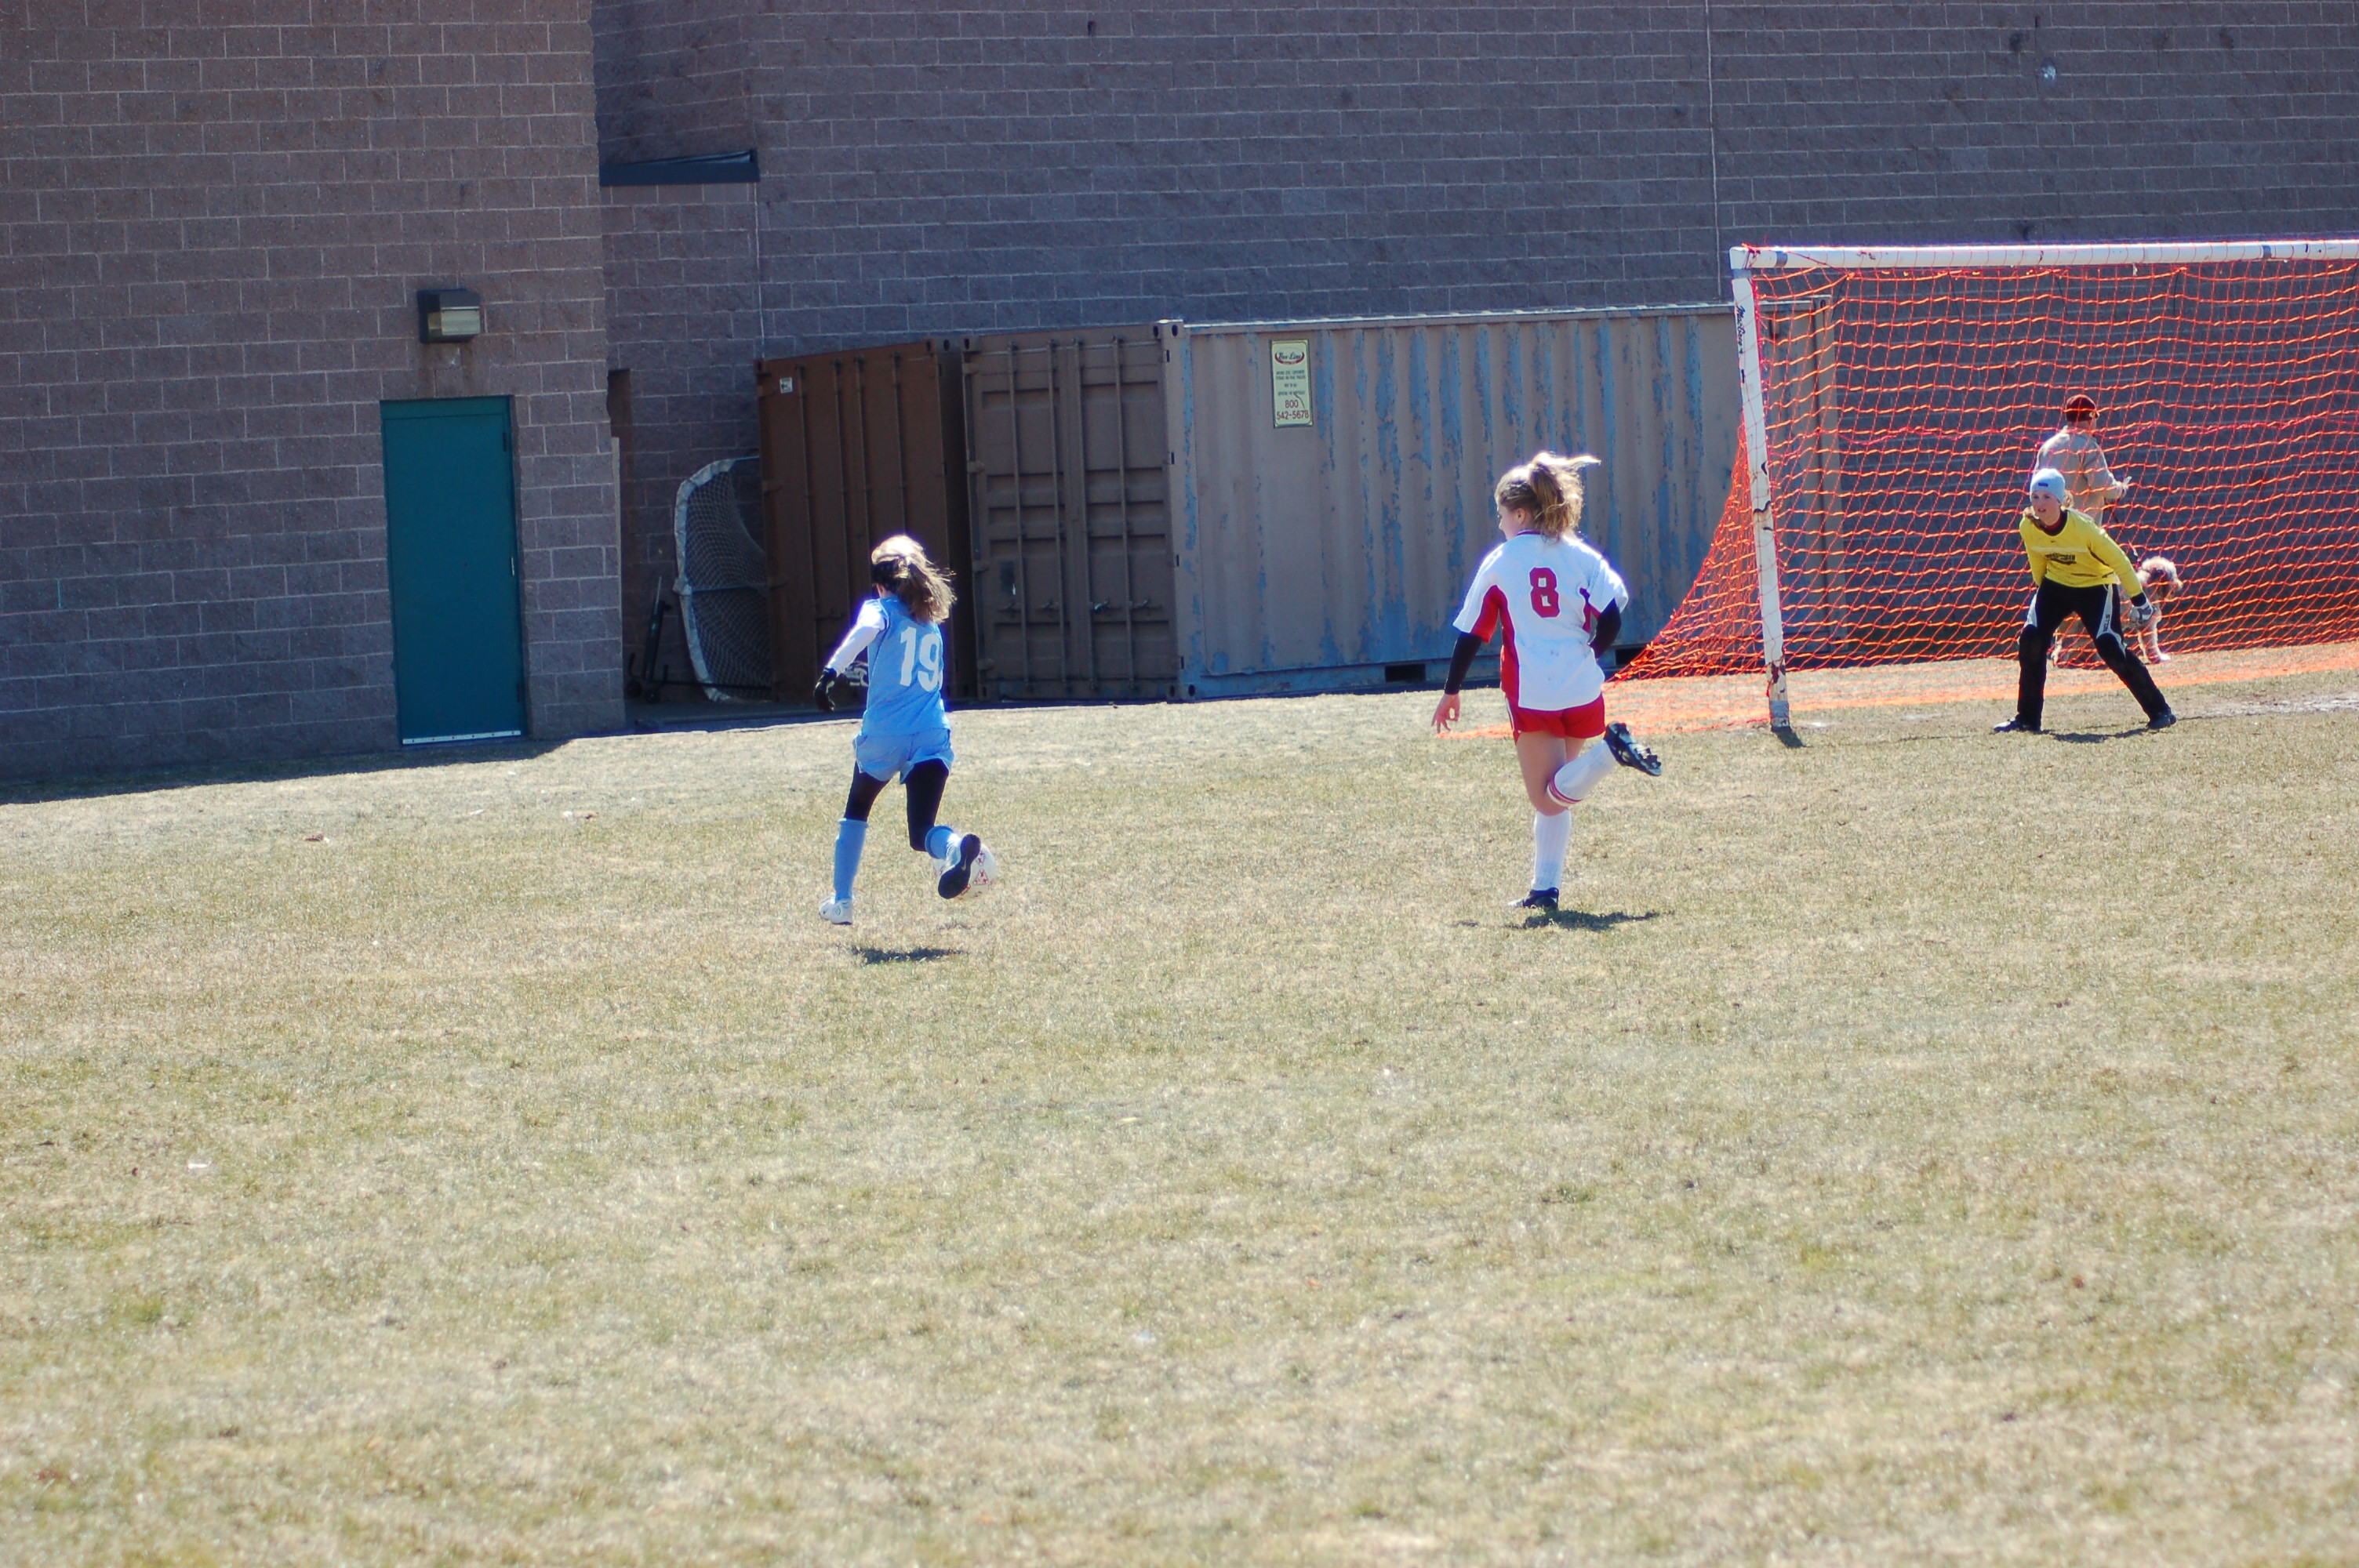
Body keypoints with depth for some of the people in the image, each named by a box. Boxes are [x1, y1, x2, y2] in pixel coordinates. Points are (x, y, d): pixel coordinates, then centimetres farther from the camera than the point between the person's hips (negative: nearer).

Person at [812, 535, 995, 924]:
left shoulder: (881, 610, 2)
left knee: (857, 812, 23)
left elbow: (866, 630, -22)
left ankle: (842, 902, 28)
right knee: (922, 833, -3)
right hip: (932, 737, 3)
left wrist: (832, 671, -35)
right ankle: (959, 846, -37)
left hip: (884, 735, -3)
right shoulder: (931, 622, 19)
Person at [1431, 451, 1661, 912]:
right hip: (1583, 692, 4)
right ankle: (1545, 887, 7)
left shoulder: (1499, 564, 2)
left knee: (1548, 799, -4)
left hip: (1533, 696, -4)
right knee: (1555, 795, 15)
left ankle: (1608, 752, -26)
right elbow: (1611, 622, -1)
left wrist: (1451, 692, 14)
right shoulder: (1579, 554, 6)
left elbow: (1471, 635, 4)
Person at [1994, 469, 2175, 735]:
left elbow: (2117, 560, -19)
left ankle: (2159, 711, -5)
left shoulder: (2082, 527, -29)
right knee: (2030, 643, -9)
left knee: (2111, 649, -16)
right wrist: (2041, 588, 16)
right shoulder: (2028, 527, -15)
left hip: (2095, 586, -5)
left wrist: (2138, 600, -15)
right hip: (2055, 585, 5)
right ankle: (2027, 718, 5)